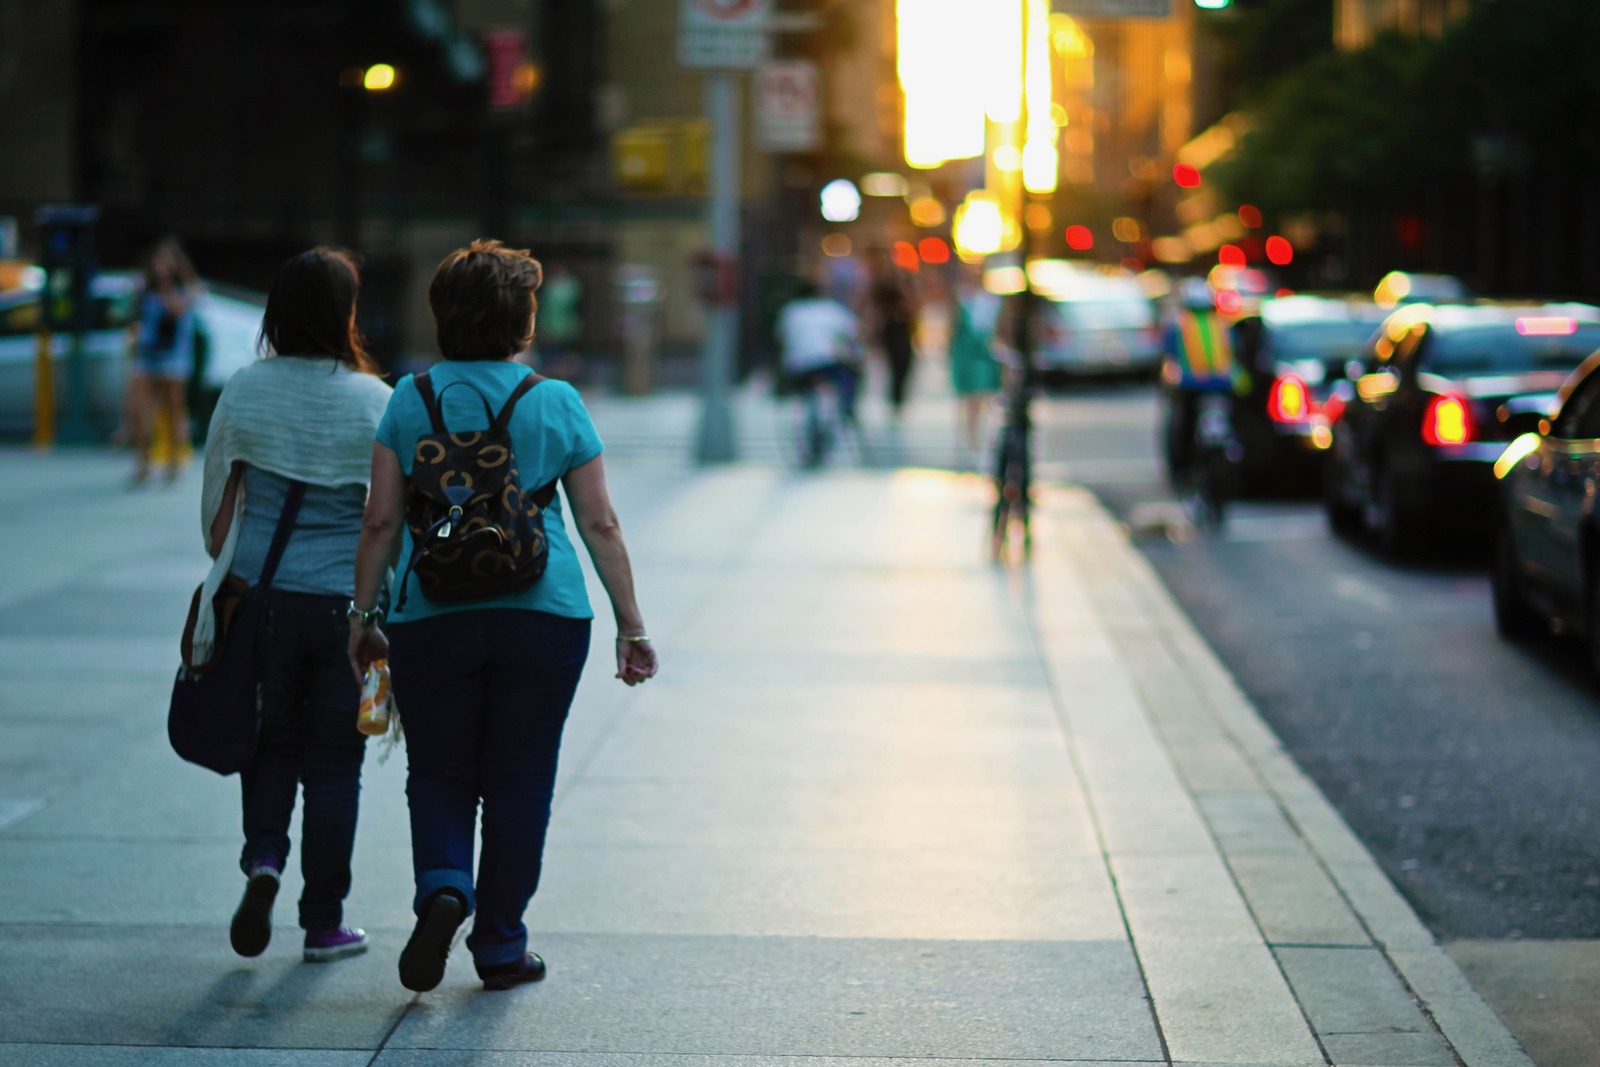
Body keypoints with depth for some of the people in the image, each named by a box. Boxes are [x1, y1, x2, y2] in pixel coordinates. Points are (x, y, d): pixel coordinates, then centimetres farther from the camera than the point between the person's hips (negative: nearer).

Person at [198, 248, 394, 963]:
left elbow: (214, 507, 5)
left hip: (261, 594, 1)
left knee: (272, 740, 17)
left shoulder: (244, 392, -1)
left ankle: (263, 857, -8)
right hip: (348, 601, -1)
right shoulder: (375, 402, -7)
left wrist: (230, 578, 19)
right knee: (333, 758, 9)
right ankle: (324, 924, 12)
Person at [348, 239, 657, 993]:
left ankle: (442, 888, -14)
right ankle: (500, 946, 14)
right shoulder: (556, 403, 1)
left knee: (439, 772, 13)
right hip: (543, 618, 0)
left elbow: (380, 522, 0)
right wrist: (631, 626, 5)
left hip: (430, 620, 0)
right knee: (519, 781, 10)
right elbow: (601, 525, 0)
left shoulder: (411, 401, 2)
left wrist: (363, 615, 8)